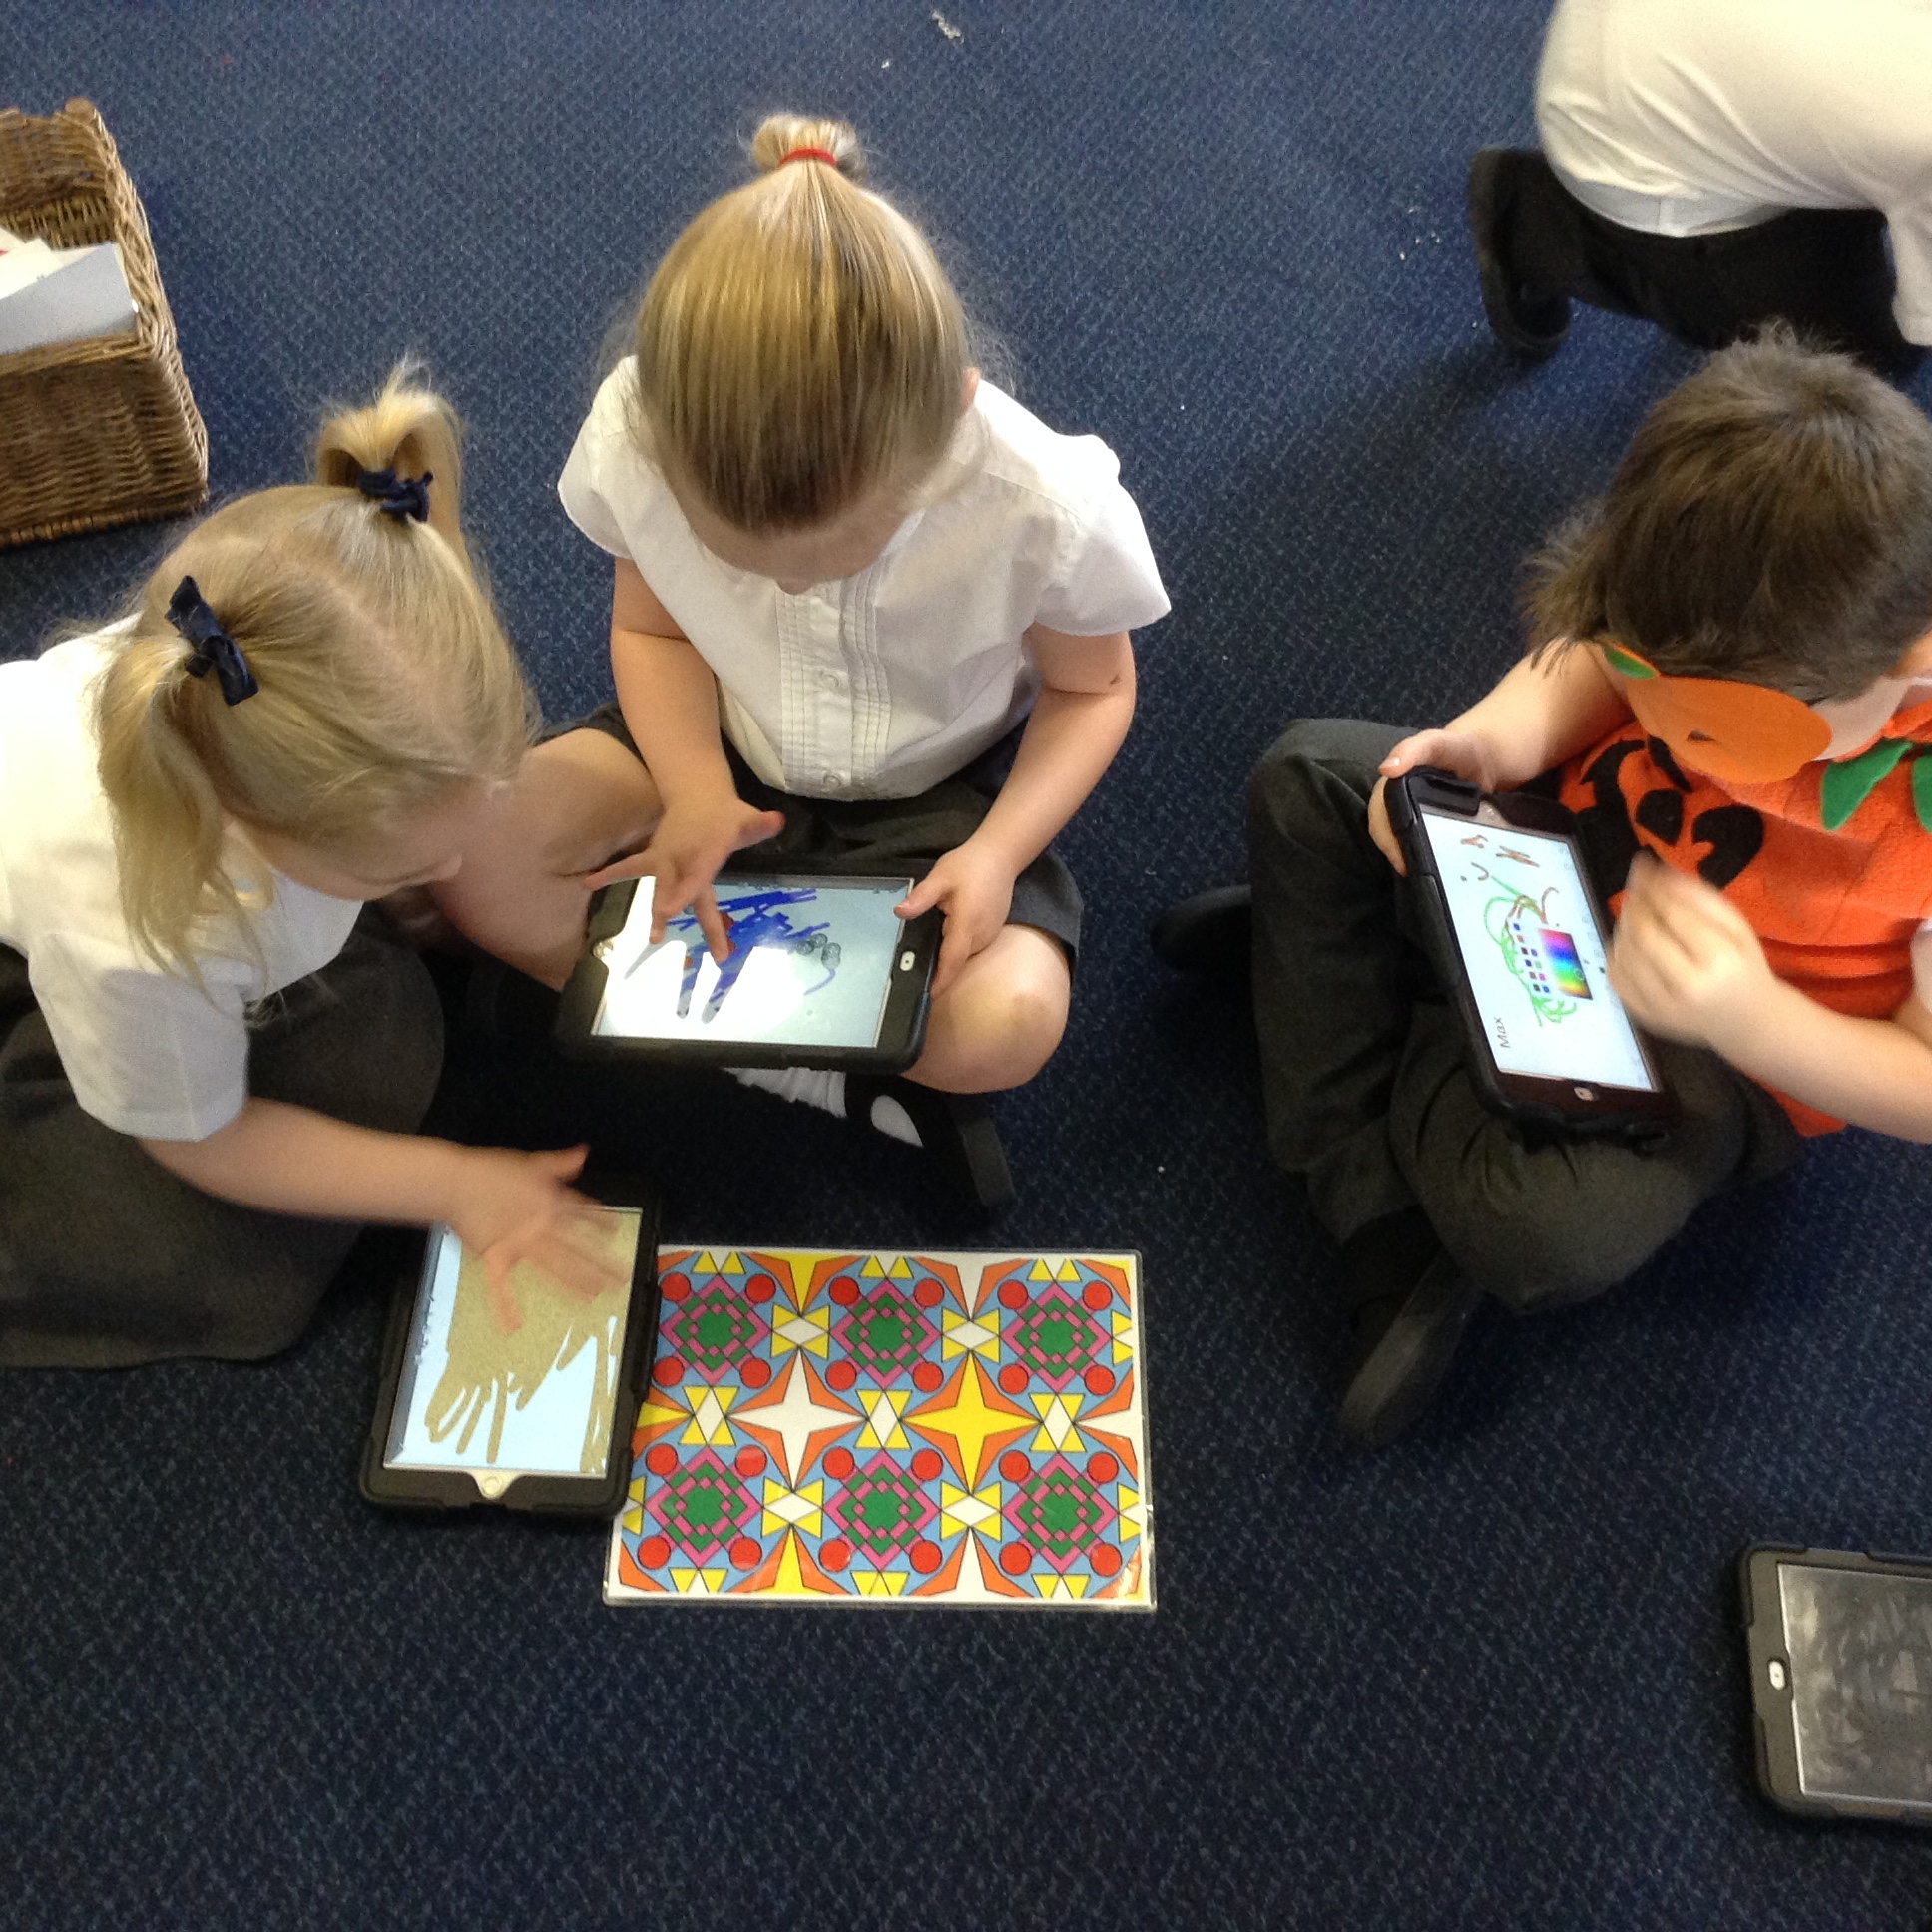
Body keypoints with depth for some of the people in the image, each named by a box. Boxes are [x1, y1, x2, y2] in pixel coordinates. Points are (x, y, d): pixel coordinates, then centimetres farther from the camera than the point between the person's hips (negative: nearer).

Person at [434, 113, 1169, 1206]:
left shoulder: (1040, 506, -33)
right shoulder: (639, 441, -27)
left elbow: (1091, 686, -12)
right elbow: (652, 626, -6)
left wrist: (997, 851, -28)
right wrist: (694, 790, -25)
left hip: (935, 785, -2)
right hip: (723, 751, 3)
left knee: (1008, 1028, -30)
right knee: (470, 861, -21)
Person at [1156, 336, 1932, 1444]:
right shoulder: (1732, 622, -24)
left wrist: (1748, 1017, -37)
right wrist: (1491, 742, -23)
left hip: (1752, 1046, -5)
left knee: (1545, 1234, -32)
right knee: (1309, 779, -10)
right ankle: (1384, 1225, -11)